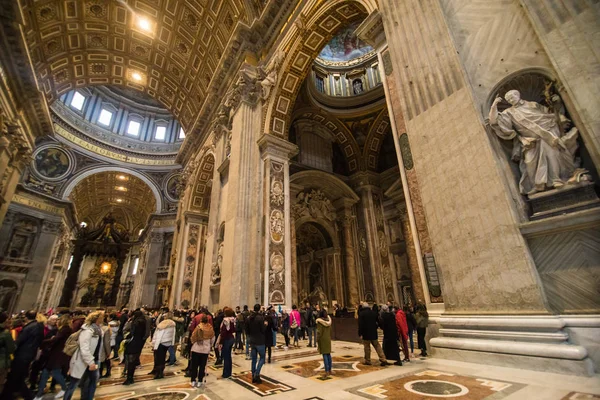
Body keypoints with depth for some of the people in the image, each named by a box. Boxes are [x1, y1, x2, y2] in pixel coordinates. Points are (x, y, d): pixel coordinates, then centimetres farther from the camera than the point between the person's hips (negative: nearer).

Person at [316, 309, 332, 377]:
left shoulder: (319, 321, -15)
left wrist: (317, 340, -7)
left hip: (322, 339, -5)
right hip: (328, 339, 5)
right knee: (328, 354, 14)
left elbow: (319, 332, -16)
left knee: (324, 355, -1)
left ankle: (327, 371, 1)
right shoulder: (329, 321, 2)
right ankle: (330, 370, 21)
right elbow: (330, 331, 9)